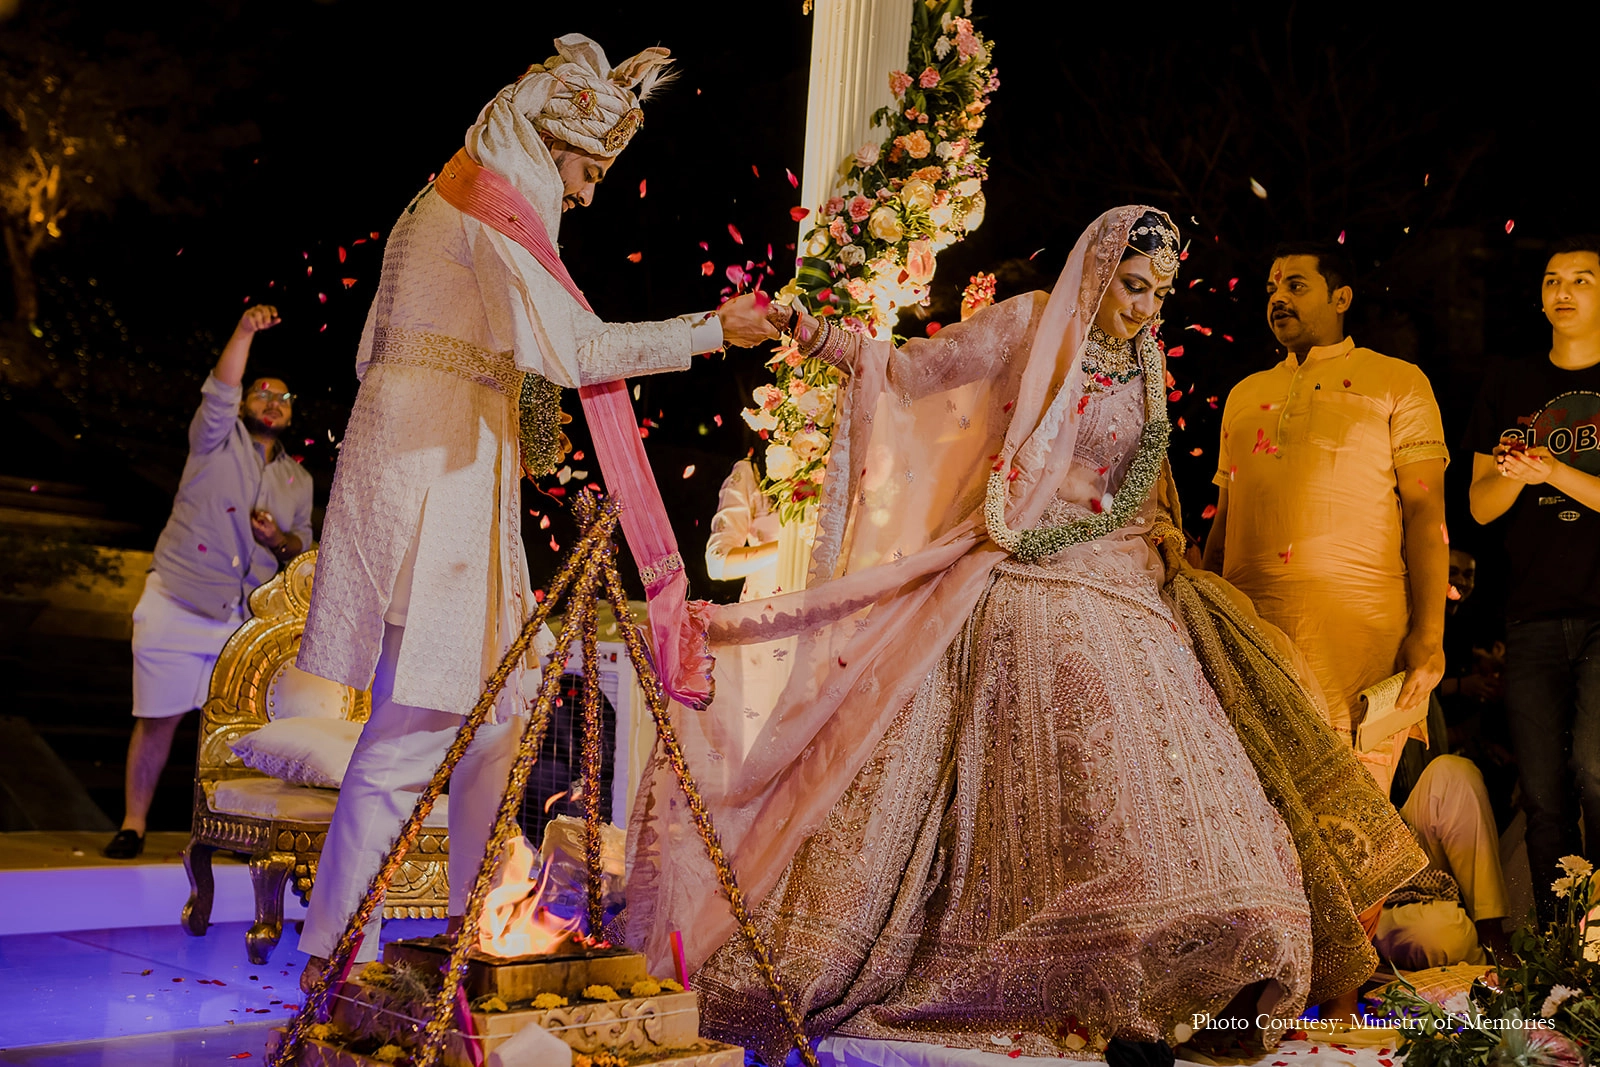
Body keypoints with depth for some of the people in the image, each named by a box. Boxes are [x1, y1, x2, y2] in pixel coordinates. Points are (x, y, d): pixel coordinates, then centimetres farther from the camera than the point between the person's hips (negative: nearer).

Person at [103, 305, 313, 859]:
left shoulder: (299, 480, 19)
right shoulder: (220, 439, 7)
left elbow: (304, 548, 23)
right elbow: (220, 391, -11)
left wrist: (281, 540, 0)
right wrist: (245, 331, -23)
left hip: (247, 617, 3)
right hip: (179, 601, -3)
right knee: (158, 718, -1)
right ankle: (132, 824, 10)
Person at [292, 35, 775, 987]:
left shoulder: (459, 198, 21)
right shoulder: (495, 207, -10)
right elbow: (574, 347, -21)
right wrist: (712, 330, -17)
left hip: (451, 473, 10)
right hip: (437, 471, -10)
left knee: (500, 698, 11)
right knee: (418, 717, -9)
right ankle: (335, 950, -2)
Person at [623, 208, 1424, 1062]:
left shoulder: (1143, 373, 16)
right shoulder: (1029, 326, 1)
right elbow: (909, 370, -3)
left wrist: (1161, 543, 12)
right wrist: (817, 337, -15)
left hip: (1116, 590, 5)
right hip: (1025, 586, -5)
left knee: (1149, 767, -6)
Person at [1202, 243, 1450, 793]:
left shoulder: (1397, 382, 10)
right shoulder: (1245, 395, 22)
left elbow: (1426, 511, 1)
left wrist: (1429, 631, -9)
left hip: (1359, 627, -3)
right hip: (1248, 628, 4)